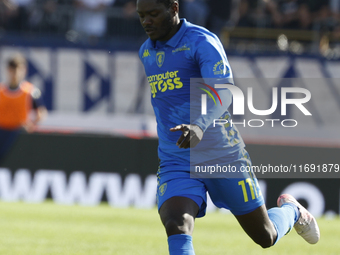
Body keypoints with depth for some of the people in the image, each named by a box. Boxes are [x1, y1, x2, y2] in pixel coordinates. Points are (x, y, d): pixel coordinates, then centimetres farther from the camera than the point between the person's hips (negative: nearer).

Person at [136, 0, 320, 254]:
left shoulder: (202, 41, -13)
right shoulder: (146, 52, 9)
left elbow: (223, 92, -30)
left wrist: (199, 126, -48)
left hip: (222, 156, -4)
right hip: (175, 164, 4)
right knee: (176, 228, -26)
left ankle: (290, 211, 45)